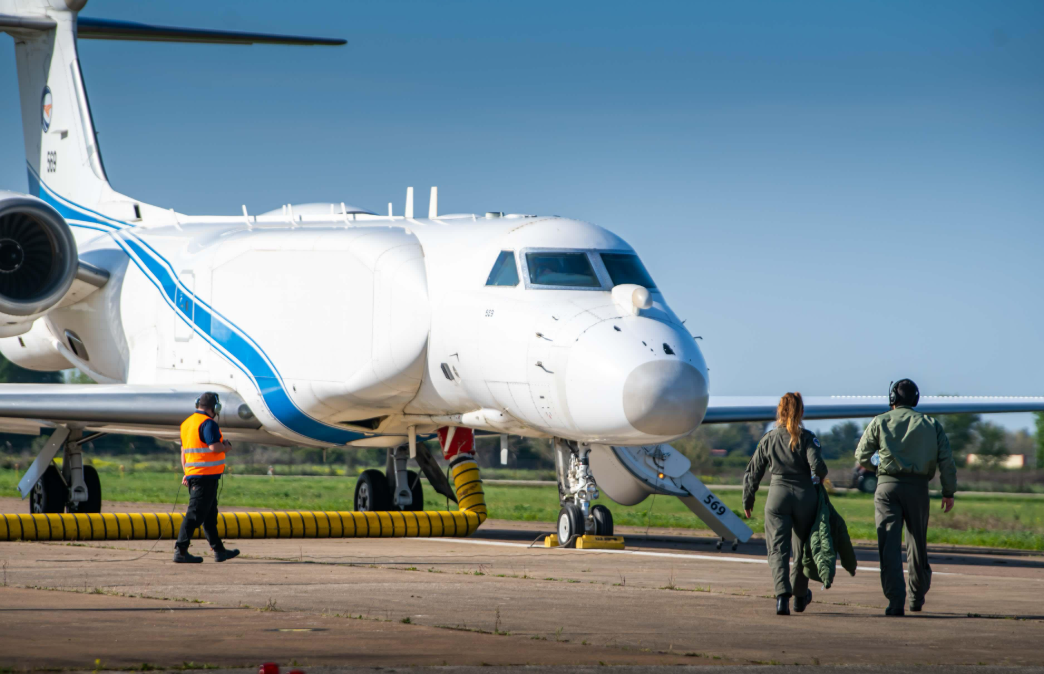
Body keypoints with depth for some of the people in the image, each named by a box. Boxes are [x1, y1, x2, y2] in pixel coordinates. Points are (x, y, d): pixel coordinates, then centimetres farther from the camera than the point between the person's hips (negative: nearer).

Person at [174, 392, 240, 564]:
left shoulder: (187, 423, 15)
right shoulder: (208, 423, -13)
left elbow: (183, 450, 19)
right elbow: (214, 447, -22)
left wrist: (186, 473, 22)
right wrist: (227, 447, -2)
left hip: (193, 473, 9)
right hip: (207, 475, -9)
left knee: (210, 514, 16)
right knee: (195, 513, -10)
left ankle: (219, 550, 23)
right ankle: (180, 551, -13)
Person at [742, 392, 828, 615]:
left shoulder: (769, 438, 3)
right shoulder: (807, 438, -4)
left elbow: (753, 472, 6)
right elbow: (817, 465, -18)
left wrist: (748, 501, 18)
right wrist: (821, 477, 7)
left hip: (778, 496, 0)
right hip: (805, 496, 0)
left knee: (778, 549, -4)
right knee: (802, 548, 18)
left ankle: (783, 595, -26)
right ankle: (800, 596, 34)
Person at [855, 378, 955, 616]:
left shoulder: (880, 422, 5)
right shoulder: (931, 424, 9)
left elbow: (861, 457, 6)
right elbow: (946, 459, 2)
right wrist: (949, 492, 6)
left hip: (887, 486, -2)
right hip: (918, 487, 2)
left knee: (889, 544, -4)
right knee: (917, 543, 15)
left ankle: (895, 600, -15)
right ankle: (917, 597, 25)